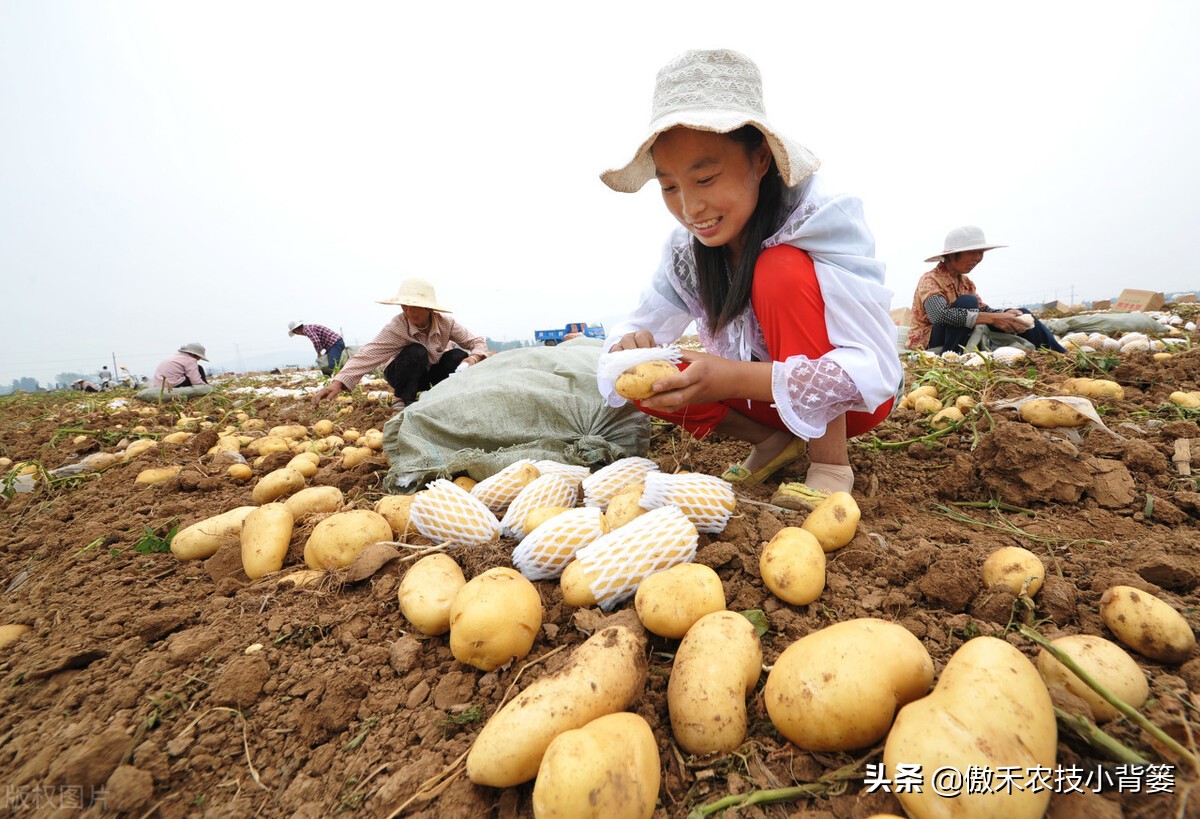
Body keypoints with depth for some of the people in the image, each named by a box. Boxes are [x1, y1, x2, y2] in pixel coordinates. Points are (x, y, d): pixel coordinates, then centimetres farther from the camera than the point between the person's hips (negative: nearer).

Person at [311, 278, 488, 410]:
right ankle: (404, 400, -13)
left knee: (459, 356, -26)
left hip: (433, 372, 3)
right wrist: (338, 383, -52)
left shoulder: (445, 322, -21)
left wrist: (474, 358, -40)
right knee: (416, 352, -34)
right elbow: (369, 354, -39)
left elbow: (478, 342, -16)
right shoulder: (395, 328, -28)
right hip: (404, 374, -2)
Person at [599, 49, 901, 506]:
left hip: (853, 400, -4)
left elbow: (875, 369, -31)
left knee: (782, 271, -29)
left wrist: (737, 379, -44)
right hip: (765, 397, 5)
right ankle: (779, 440, 0)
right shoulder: (686, 248, -10)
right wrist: (630, 349, -32)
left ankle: (831, 464, -18)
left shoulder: (822, 217, -25)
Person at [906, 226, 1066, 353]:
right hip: (929, 342, -8)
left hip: (962, 339, 8)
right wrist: (992, 318, -35)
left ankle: (1062, 356, 1)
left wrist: (1005, 314, -18)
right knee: (967, 302, -28)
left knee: (1022, 314, 2)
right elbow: (940, 314, -33)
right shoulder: (930, 280, -15)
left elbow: (984, 310, 4)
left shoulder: (965, 282, 12)